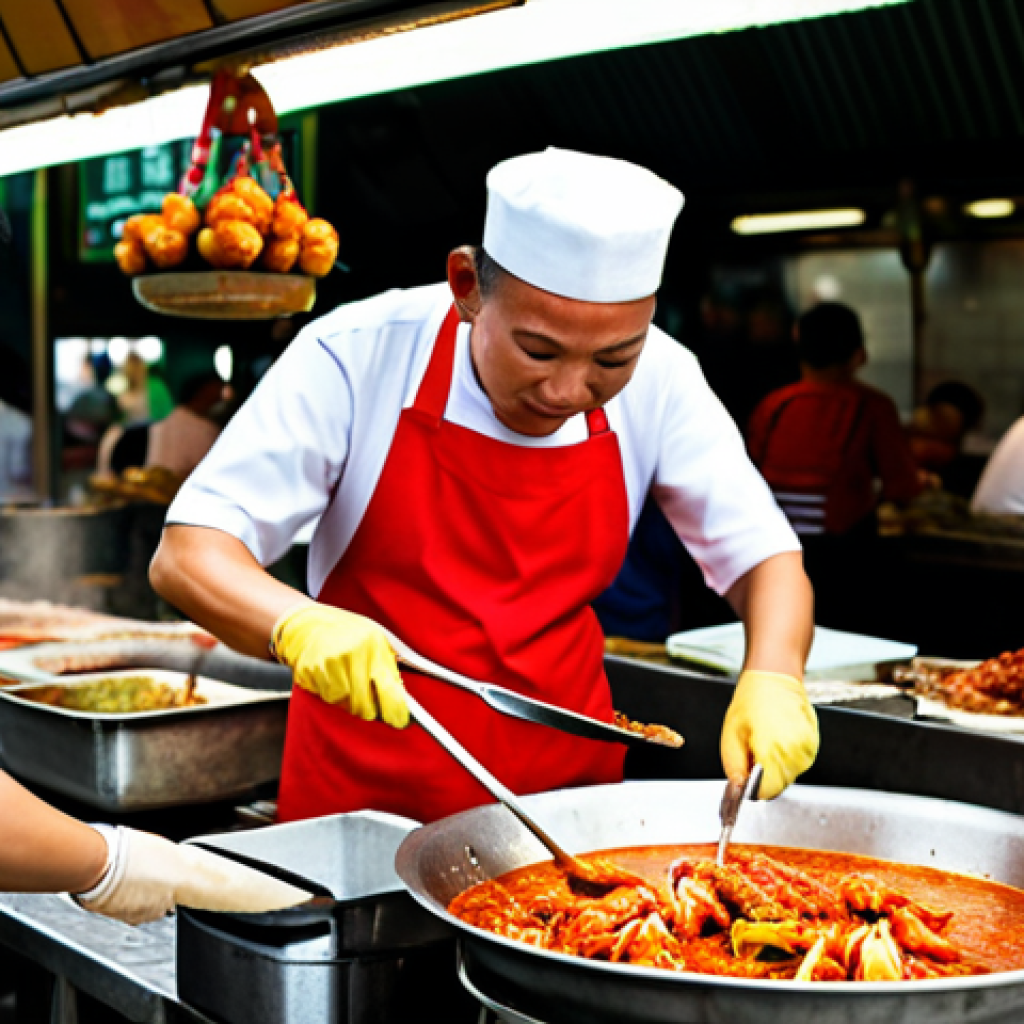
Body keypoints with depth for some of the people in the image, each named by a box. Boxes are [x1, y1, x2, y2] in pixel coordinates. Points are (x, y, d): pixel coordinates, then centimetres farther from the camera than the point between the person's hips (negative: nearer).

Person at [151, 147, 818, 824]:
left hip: (566, 787, 1)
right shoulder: (354, 357, -15)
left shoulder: (658, 381, -8)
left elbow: (765, 559, 0)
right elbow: (186, 556, -16)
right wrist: (299, 624, -36)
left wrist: (772, 680, -21)